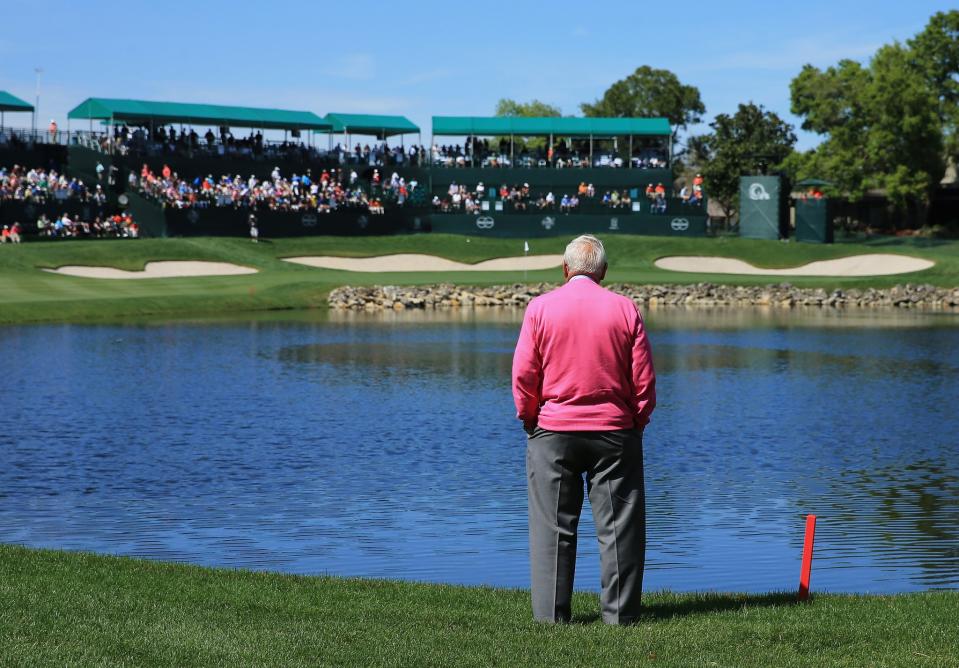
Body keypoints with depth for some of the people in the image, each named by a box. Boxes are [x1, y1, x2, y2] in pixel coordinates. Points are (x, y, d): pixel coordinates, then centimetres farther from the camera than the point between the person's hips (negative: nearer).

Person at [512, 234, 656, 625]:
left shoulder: (540, 308, -3)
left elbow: (523, 376, -4)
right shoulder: (625, 309, -1)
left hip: (553, 432, 0)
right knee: (618, 526, 5)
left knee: (553, 527, 5)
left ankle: (552, 611, 5)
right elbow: (644, 378, 0)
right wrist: (637, 422, 12)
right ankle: (619, 611, 6)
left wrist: (529, 419, 9)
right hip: (615, 433, 0)